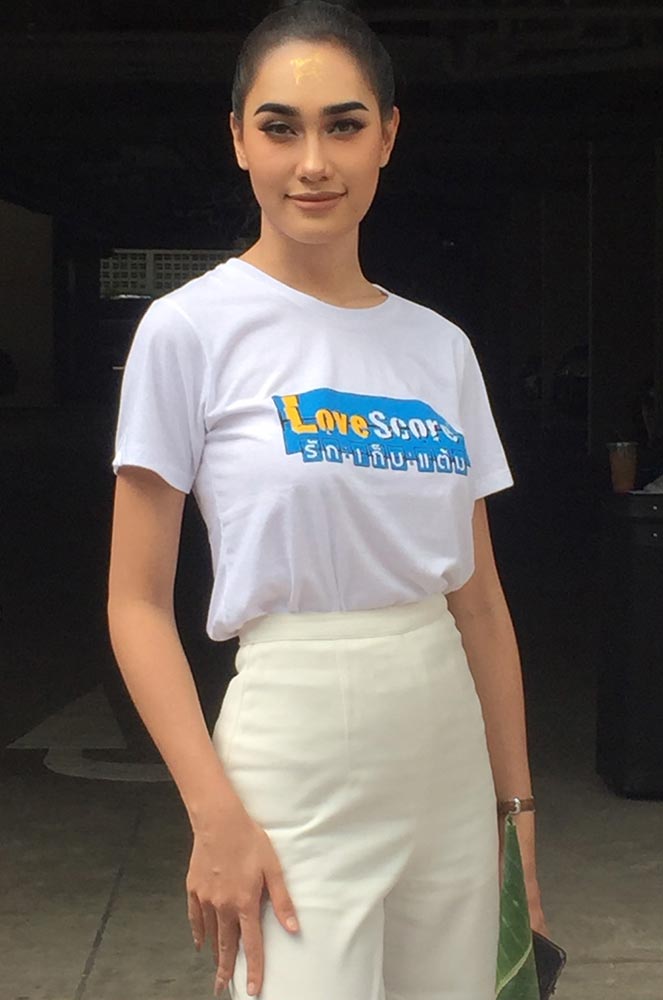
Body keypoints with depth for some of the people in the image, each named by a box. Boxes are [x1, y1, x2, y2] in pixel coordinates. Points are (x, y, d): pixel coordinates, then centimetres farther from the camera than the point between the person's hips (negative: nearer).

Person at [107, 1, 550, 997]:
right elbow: (139, 603, -7)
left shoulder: (441, 347, 7)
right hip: (296, 759, -5)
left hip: (449, 751, 5)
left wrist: (518, 802, 10)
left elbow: (480, 601, 10)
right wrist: (216, 816, -15)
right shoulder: (190, 329, -7)